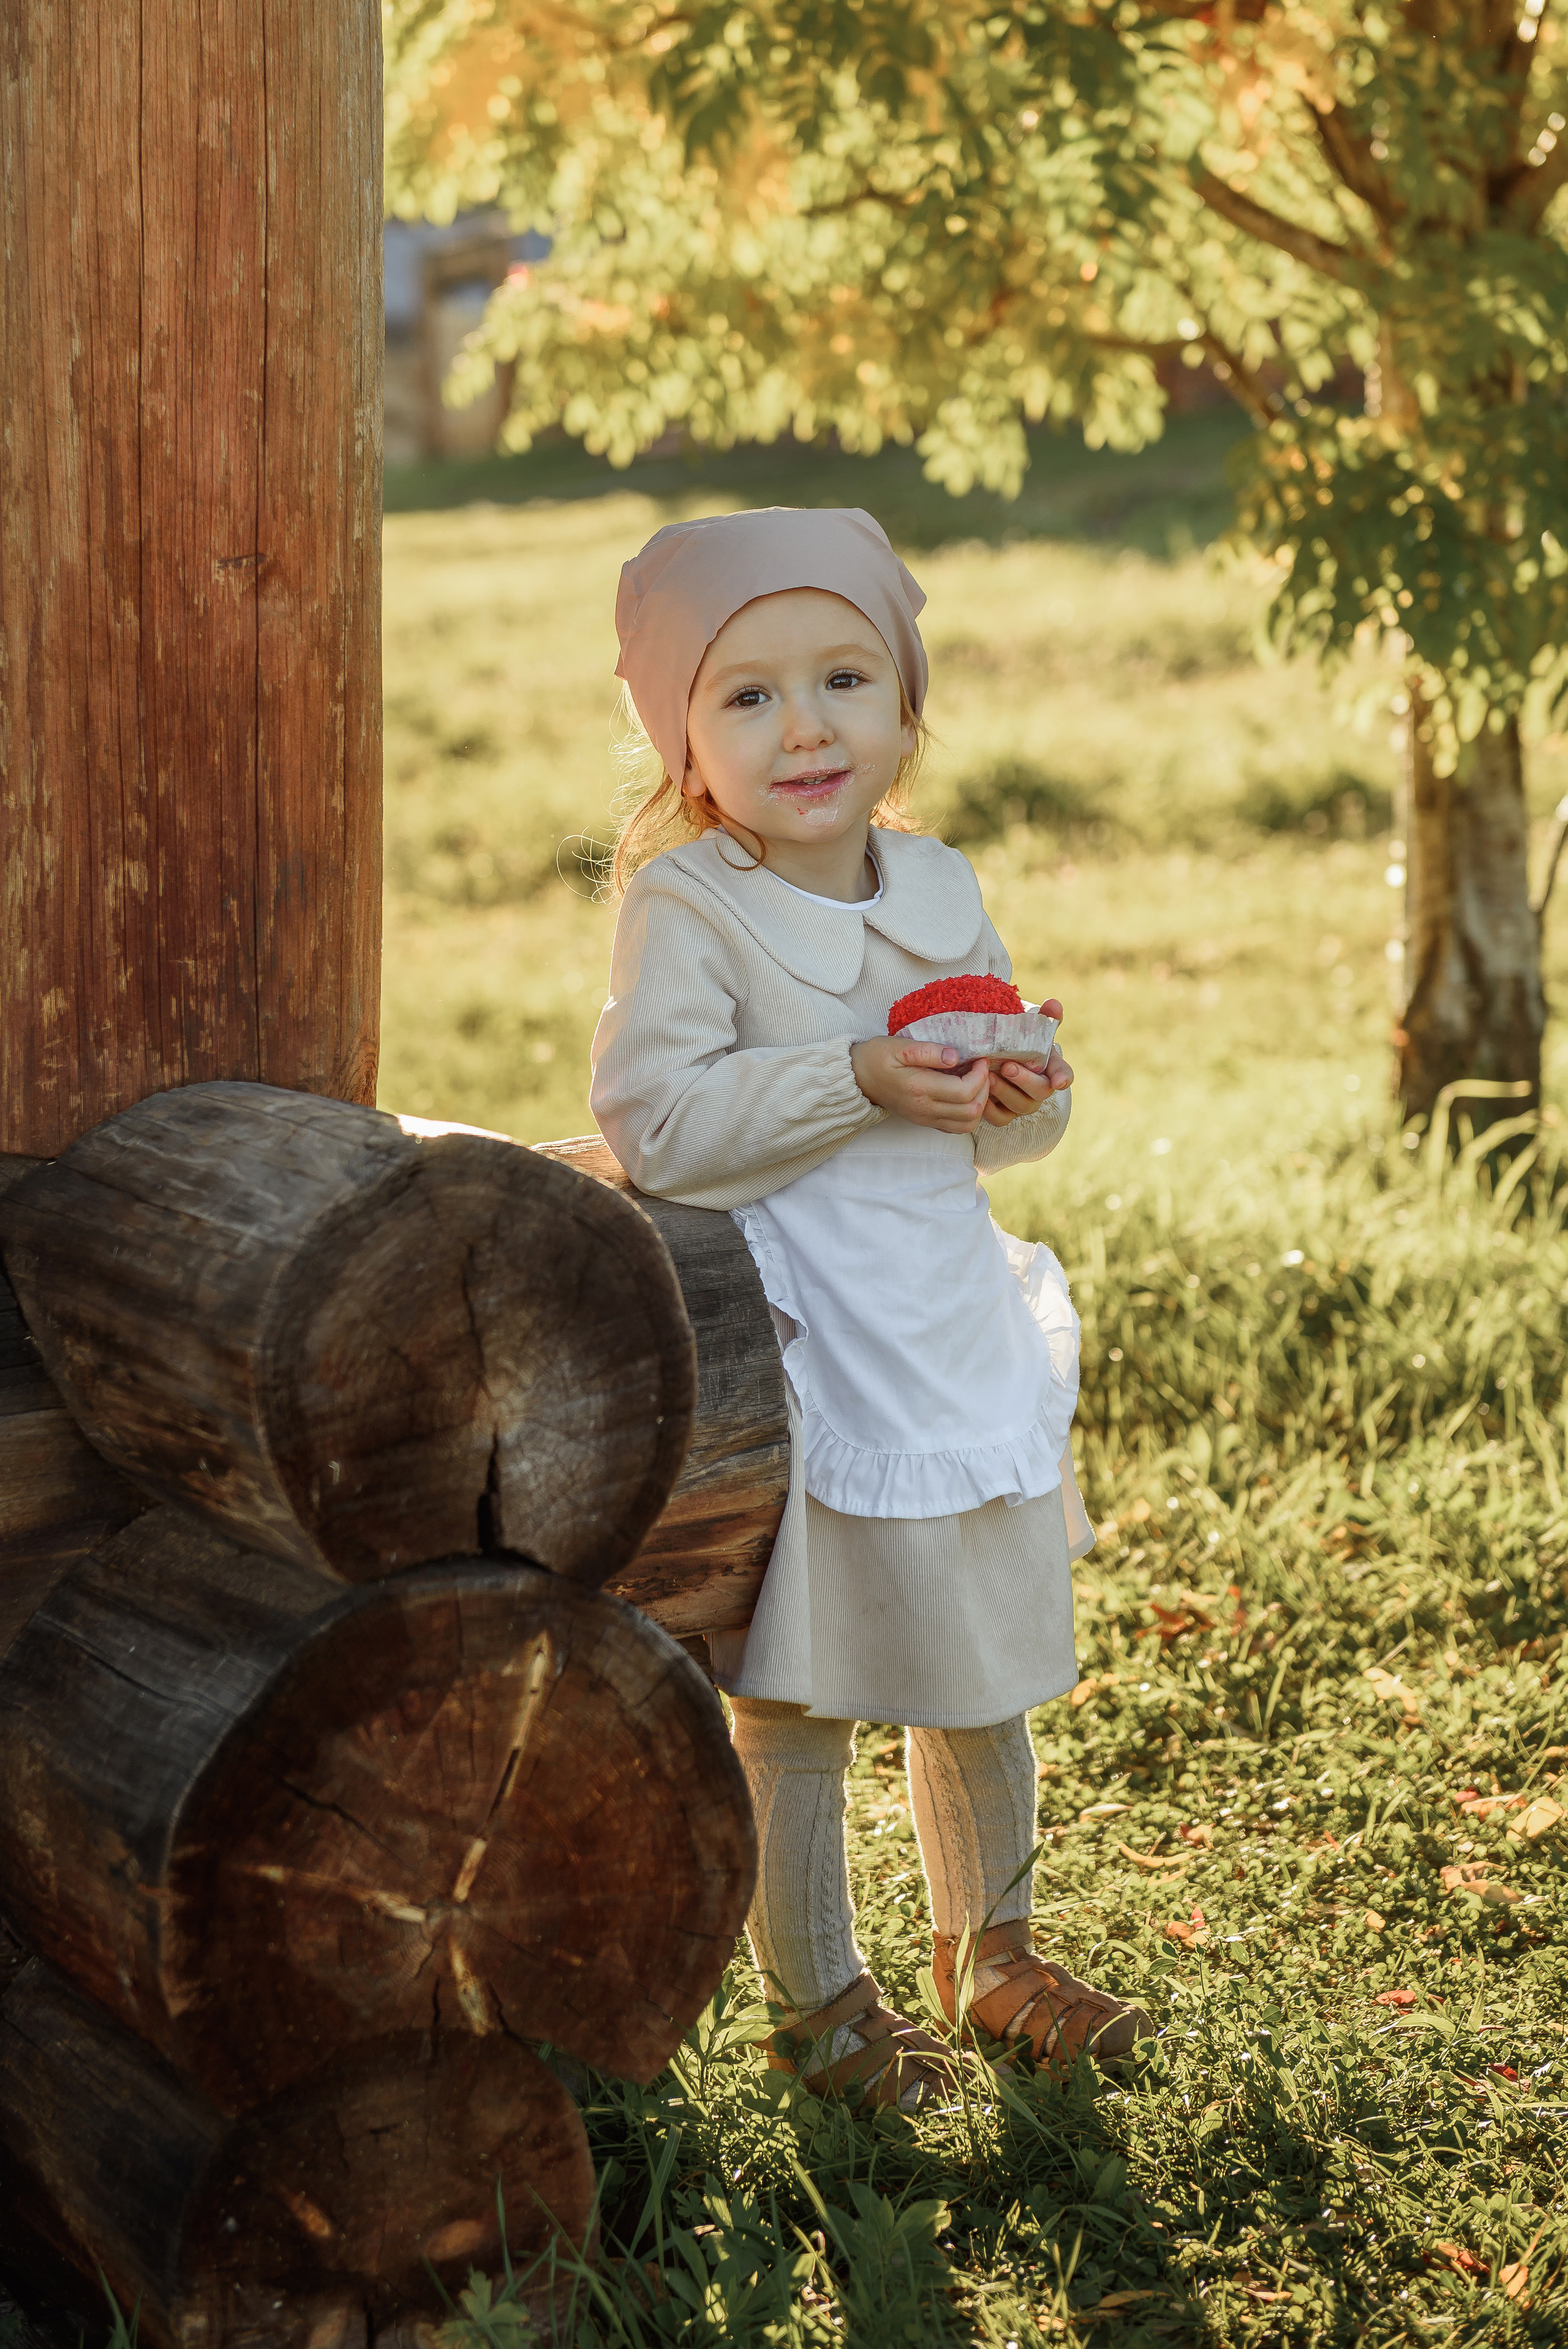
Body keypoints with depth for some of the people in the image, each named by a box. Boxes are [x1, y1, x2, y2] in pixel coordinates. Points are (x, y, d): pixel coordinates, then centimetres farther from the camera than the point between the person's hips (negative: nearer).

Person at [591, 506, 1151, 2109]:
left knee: (984, 1676, 19)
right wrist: (859, 1081, -25)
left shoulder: (939, 891, 7)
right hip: (789, 1362, -6)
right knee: (790, 1706, 4)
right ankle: (817, 1999, 23)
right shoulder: (683, 907, -12)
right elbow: (653, 1122, -22)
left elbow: (1008, 1128, 13)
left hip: (955, 1336, 6)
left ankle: (990, 1948, 39)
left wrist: (1026, 1091, -10)